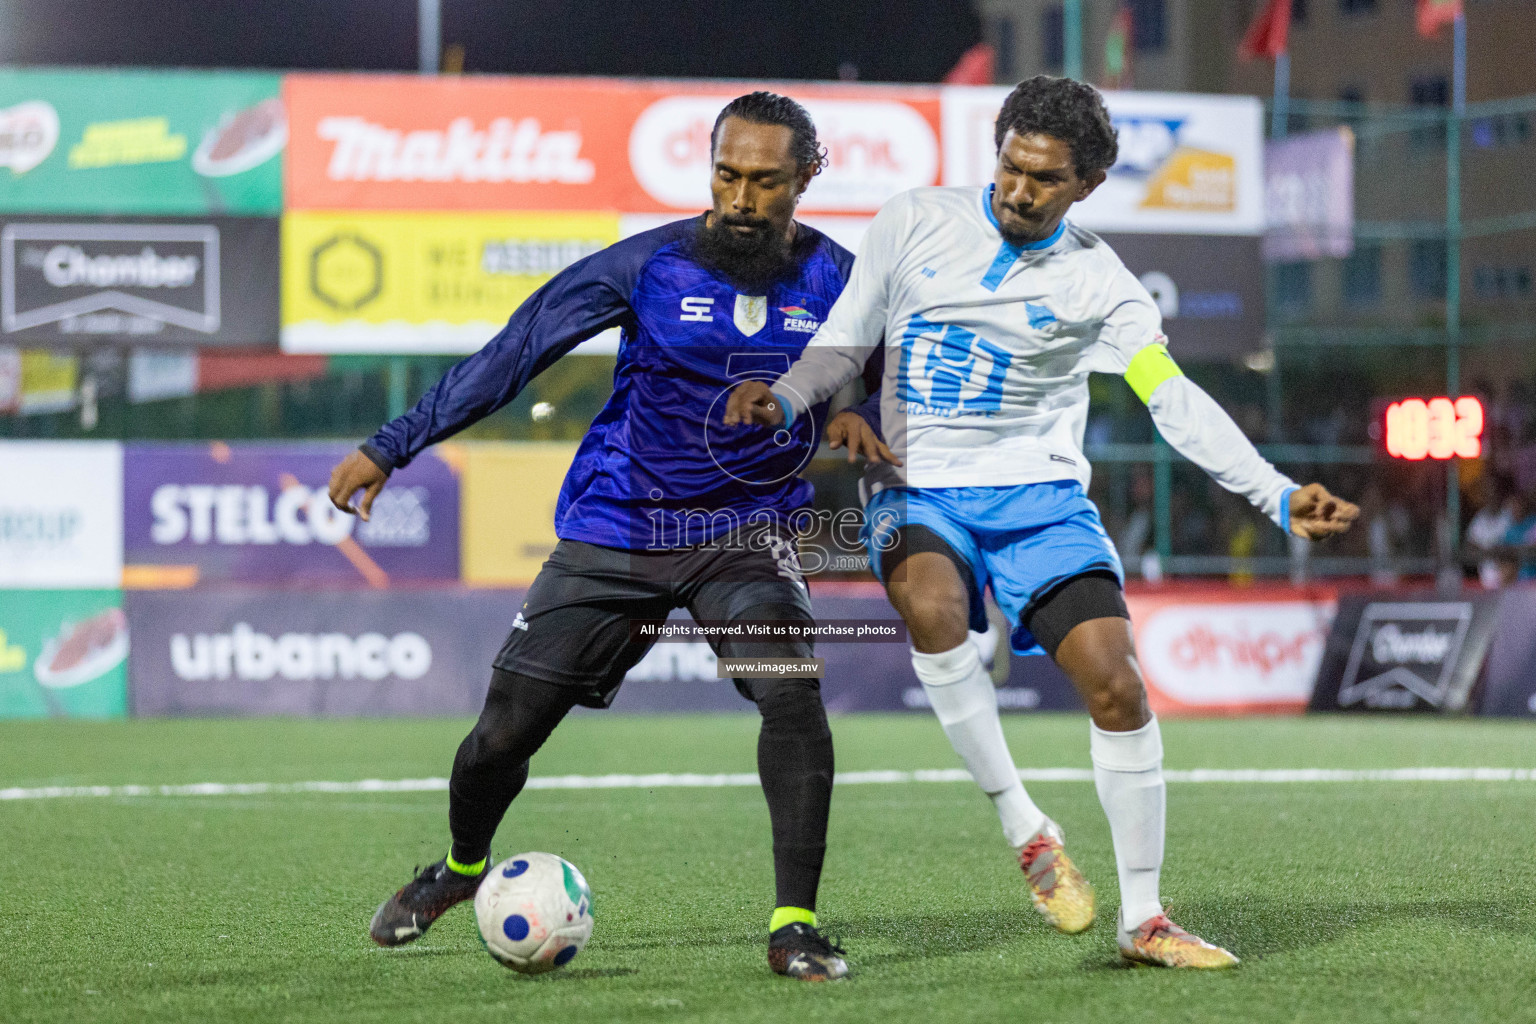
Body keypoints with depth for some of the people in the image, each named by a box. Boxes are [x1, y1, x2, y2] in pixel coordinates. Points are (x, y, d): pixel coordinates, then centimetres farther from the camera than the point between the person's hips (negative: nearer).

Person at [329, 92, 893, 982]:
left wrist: (856, 412, -13)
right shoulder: (650, 265, -11)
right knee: (505, 731, 3)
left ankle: (795, 926, -19)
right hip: (614, 535, 0)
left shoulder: (837, 281, -7)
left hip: (746, 533, 0)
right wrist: (391, 448, -10)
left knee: (792, 692, -28)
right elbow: (513, 353, -8)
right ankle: (462, 867, 36)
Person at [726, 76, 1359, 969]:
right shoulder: (914, 224, 1)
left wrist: (1280, 497, -21)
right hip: (917, 490, 0)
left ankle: (1144, 920, 2)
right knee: (932, 607, -35)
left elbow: (1176, 402, -10)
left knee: (1116, 685, -13)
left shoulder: (1096, 281, -2)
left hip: (1040, 495, 1)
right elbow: (843, 345, 9)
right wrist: (784, 400, -13)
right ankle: (1027, 832, -22)